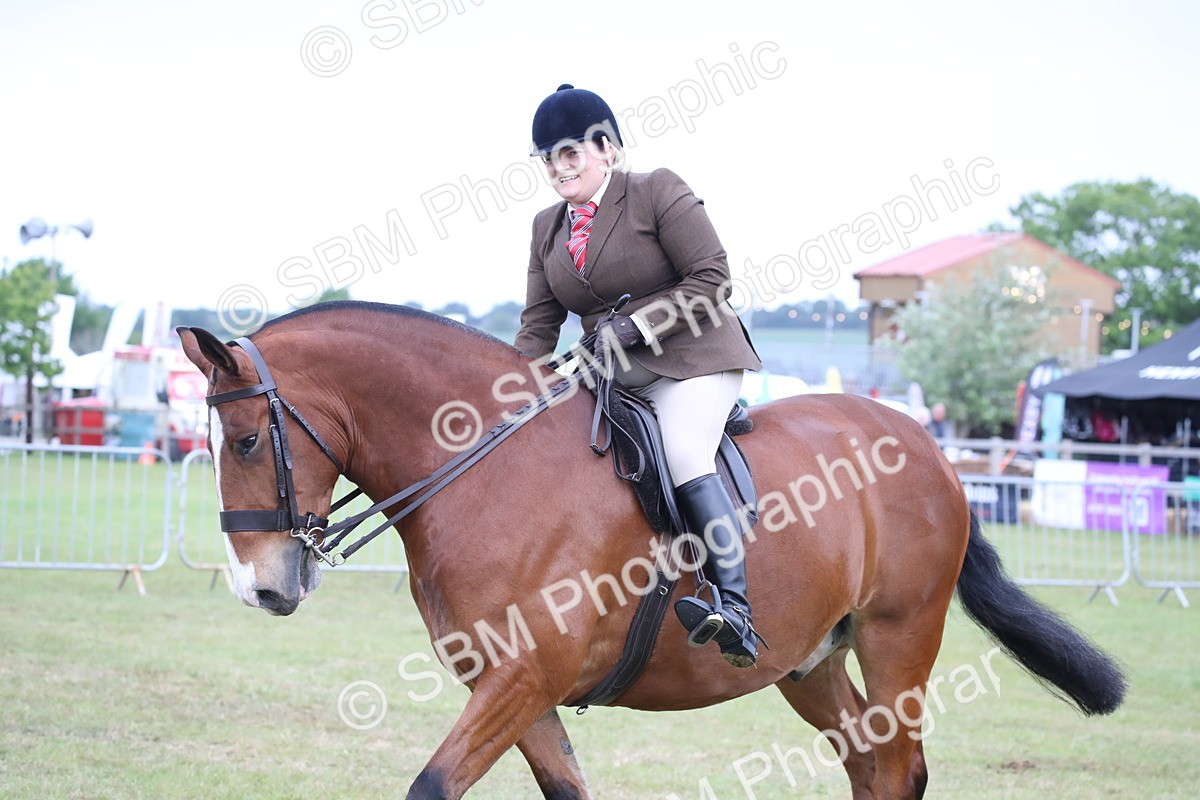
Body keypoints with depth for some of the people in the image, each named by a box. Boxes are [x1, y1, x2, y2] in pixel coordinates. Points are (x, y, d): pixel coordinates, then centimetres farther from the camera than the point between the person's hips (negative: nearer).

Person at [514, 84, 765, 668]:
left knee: (681, 452, -30)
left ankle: (736, 608, -37)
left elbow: (712, 279, -11)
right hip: (611, 376, 8)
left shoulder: (658, 193, -6)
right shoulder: (548, 226, 13)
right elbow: (539, 322, 12)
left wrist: (637, 323, -18)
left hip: (694, 361, -8)